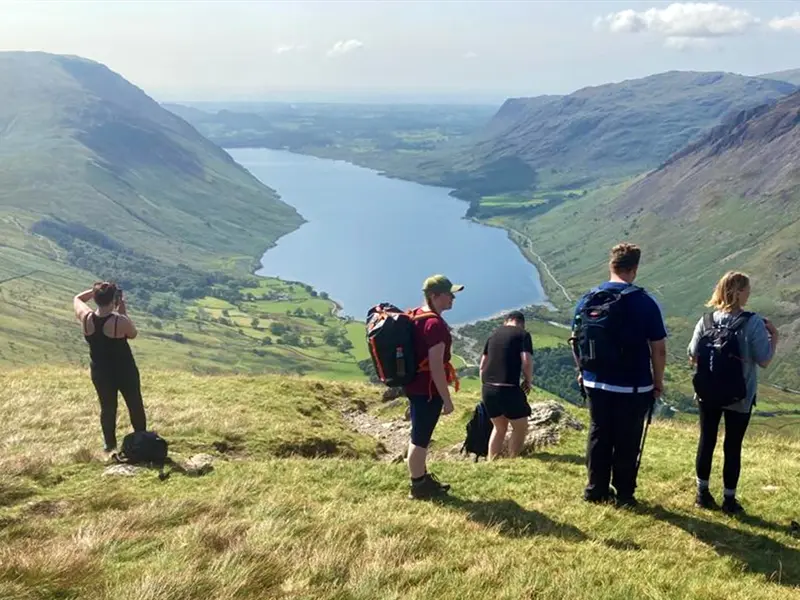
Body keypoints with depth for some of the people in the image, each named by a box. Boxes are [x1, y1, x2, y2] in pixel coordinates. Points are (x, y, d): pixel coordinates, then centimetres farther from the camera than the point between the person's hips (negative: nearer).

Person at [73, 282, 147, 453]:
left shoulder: (86, 317, -17)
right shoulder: (120, 321, -27)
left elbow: (77, 299, 4)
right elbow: (133, 334, -5)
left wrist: (95, 290, -2)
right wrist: (123, 312, -7)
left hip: (100, 371, 3)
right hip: (124, 370, -3)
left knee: (107, 407, 18)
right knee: (135, 405, 15)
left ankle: (110, 444, 28)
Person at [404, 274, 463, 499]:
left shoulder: (417, 316, 8)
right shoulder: (435, 324, -23)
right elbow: (436, 367, -24)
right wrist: (447, 399, -18)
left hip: (415, 385, 10)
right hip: (427, 389, -10)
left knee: (420, 436, 20)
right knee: (421, 438, 3)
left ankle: (423, 479, 34)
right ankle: (418, 486, 15)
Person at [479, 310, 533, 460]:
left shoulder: (494, 334, 17)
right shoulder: (523, 334, 0)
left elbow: (482, 366, 19)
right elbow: (527, 362, -13)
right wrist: (528, 381, 4)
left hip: (487, 388, 6)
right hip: (509, 389, -6)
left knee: (499, 427, 24)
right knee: (521, 427, 14)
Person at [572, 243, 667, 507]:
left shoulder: (587, 299, -1)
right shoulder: (644, 302, -13)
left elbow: (576, 340, 8)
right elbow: (658, 348, -11)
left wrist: (583, 371, 20)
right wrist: (658, 382, 1)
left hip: (596, 383, 4)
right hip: (633, 387, -4)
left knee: (598, 435, 15)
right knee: (627, 441, 7)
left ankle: (596, 489, 23)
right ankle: (623, 494, 15)